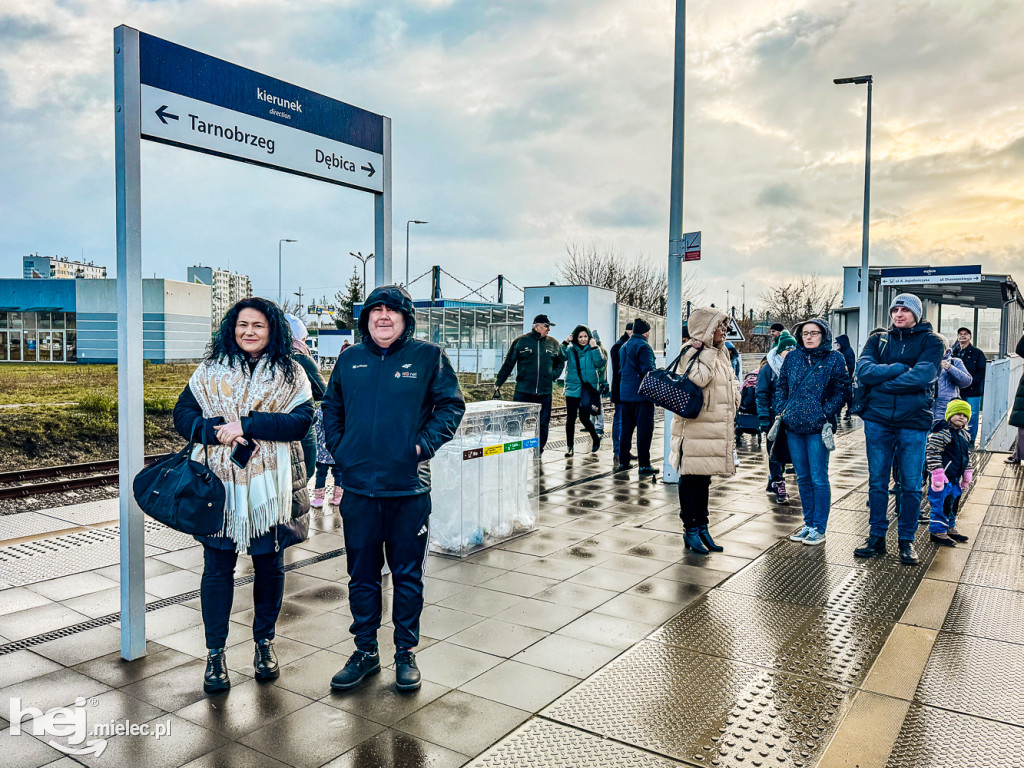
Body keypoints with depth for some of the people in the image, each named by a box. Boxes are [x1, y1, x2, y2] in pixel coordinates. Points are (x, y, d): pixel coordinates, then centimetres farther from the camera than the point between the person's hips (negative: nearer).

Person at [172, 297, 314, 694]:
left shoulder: (290, 373, 1)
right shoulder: (210, 370, 7)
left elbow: (301, 421, -12)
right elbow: (183, 415, 4)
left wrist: (247, 425, -20)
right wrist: (216, 431, -16)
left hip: (271, 487, 0)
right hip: (220, 483, 1)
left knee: (270, 565, 11)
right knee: (218, 567, 5)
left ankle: (264, 643, 31)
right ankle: (215, 654, 19)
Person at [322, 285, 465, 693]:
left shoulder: (428, 356, -2)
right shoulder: (350, 360, 8)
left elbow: (452, 405, -1)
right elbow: (331, 410, 17)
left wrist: (424, 444, -10)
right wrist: (339, 449, 6)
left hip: (409, 487, -3)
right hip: (358, 486, 3)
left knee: (407, 574, 9)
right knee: (362, 574, 12)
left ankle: (406, 653, 25)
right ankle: (365, 652, 29)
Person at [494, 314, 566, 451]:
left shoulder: (553, 344, 10)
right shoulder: (521, 342, 1)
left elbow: (561, 361, 26)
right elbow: (508, 364, 4)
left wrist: (554, 374, 7)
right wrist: (498, 384, 1)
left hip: (545, 393, 3)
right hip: (523, 392, -3)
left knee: (543, 425, 5)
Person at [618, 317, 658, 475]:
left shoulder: (624, 347, 13)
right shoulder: (643, 346, -13)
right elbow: (648, 371, -17)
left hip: (625, 394, 8)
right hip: (642, 394, -8)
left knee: (626, 428, 14)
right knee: (644, 429, -3)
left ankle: (623, 461, 19)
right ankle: (644, 465, -3)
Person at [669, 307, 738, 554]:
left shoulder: (720, 353, 17)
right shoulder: (691, 351, -9)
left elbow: (730, 383, 25)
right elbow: (698, 378, -26)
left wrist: (733, 402, 10)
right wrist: (705, 351, -21)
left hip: (715, 428, 8)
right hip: (694, 428, -8)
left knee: (704, 479, 14)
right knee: (691, 478, -1)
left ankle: (702, 528, 21)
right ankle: (691, 531, 7)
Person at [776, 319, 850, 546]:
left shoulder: (835, 359, -1)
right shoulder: (792, 357, 11)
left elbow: (842, 390, -3)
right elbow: (781, 386, 16)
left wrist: (827, 414, -12)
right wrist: (782, 410, 4)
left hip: (818, 427, -4)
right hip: (793, 426, 5)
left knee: (818, 479, -1)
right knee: (803, 478, 12)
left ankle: (819, 529, 9)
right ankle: (808, 524, 23)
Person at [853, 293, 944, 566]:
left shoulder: (930, 341, 2)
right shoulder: (878, 340, 10)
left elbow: (923, 376, -15)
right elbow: (863, 370, -8)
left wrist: (881, 383, -10)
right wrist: (901, 368, -13)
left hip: (913, 421, -2)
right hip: (878, 420, 2)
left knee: (911, 484, 4)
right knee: (877, 481, 8)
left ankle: (907, 540, 19)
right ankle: (877, 537, 19)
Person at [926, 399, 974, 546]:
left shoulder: (963, 435, 14)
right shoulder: (941, 432, -16)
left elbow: (967, 456, 24)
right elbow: (932, 453, -20)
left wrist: (967, 475, 22)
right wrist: (937, 473, -22)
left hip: (955, 478, 9)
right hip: (943, 477, -9)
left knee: (953, 503, 17)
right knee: (942, 503, -7)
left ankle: (949, 528, 31)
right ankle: (937, 531, 2)